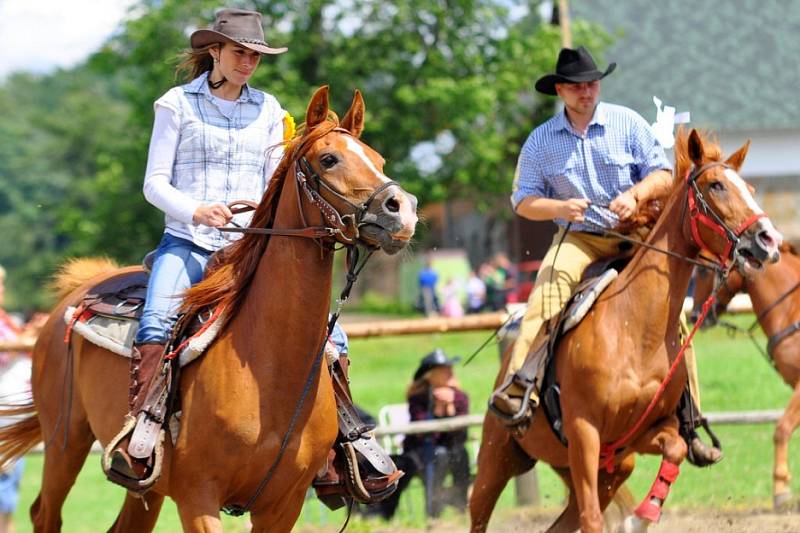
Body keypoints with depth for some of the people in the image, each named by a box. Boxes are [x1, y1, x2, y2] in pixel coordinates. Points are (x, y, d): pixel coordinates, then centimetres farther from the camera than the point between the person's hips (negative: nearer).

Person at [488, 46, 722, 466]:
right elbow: (523, 200, 3)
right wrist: (559, 207, -18)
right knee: (553, 280, -33)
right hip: (578, 238, -1)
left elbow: (663, 174, 1)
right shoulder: (541, 141, 4)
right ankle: (518, 383, -45)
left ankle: (688, 422, -4)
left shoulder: (628, 124, 3)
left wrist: (636, 194, -20)